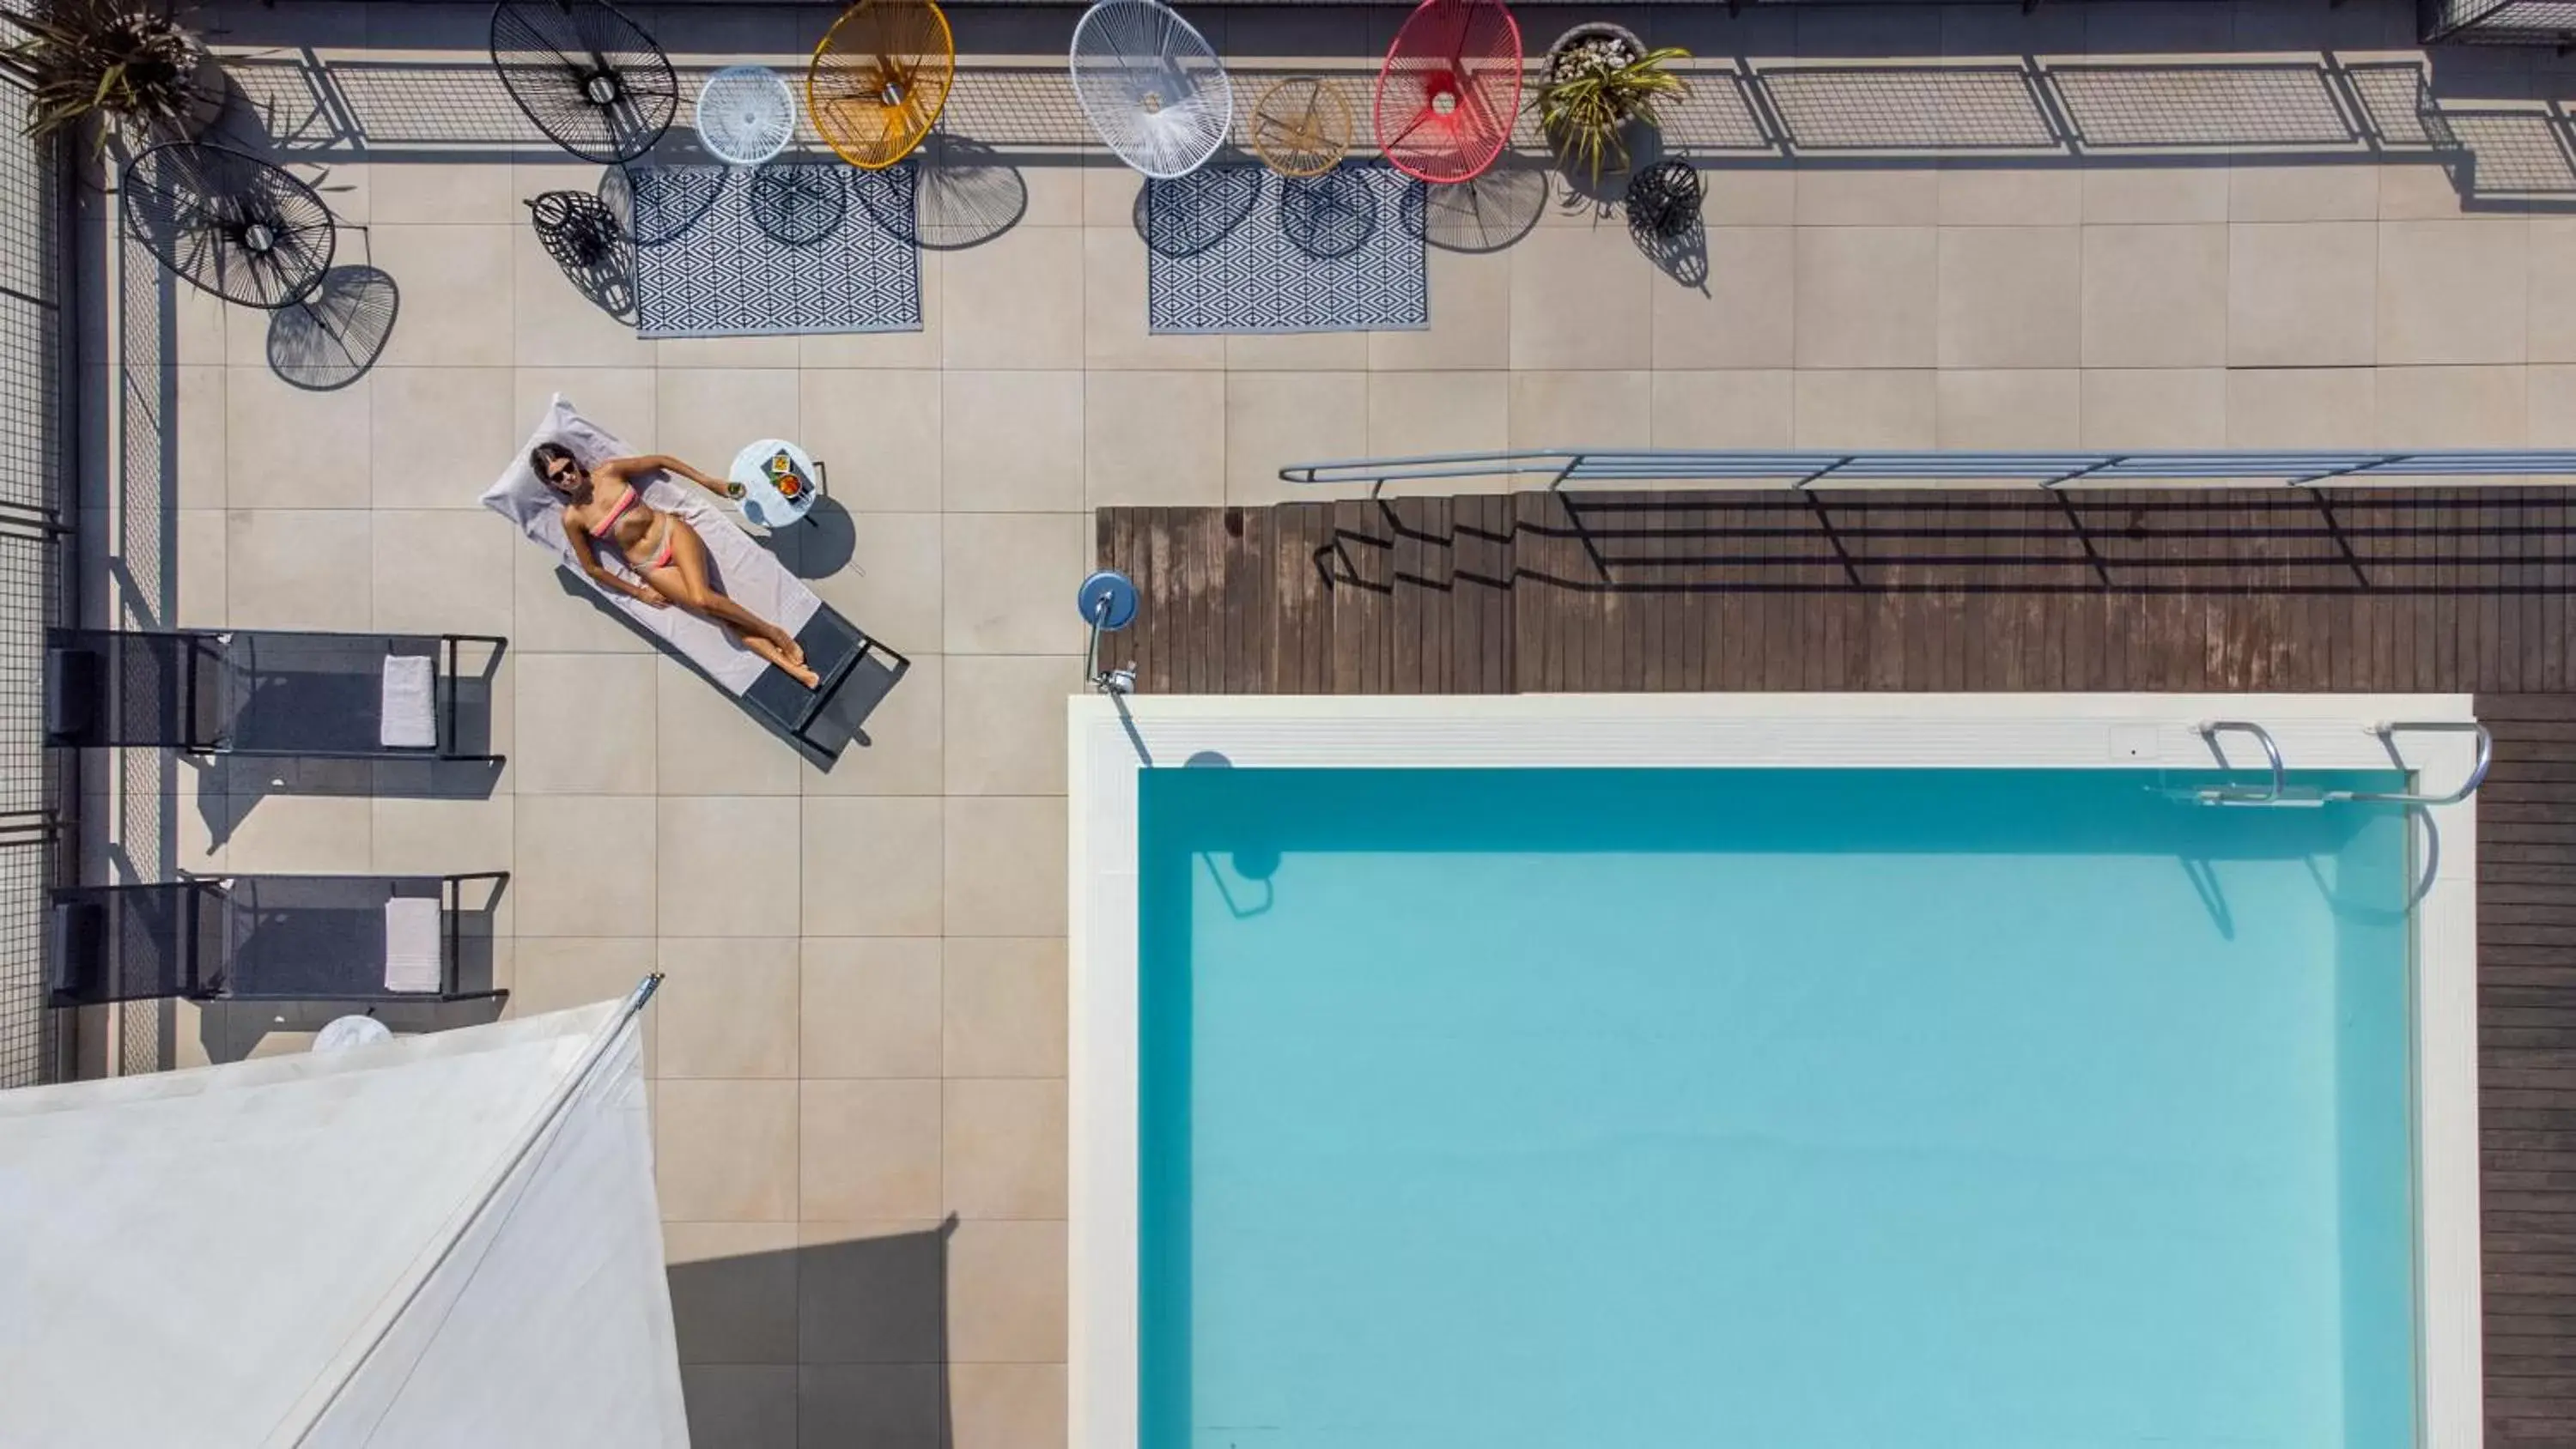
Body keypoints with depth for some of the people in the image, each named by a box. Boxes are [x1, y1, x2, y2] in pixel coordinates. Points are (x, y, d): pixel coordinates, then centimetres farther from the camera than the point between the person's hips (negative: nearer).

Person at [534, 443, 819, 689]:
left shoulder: (609, 471, -3)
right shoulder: (572, 518, -6)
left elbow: (659, 461, 9)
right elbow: (592, 568, 1)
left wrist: (707, 482, 8)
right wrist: (638, 592, 1)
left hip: (671, 531, 0)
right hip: (652, 567, 0)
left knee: (701, 597, -27)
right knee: (706, 604, -19)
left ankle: (774, 633, -11)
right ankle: (786, 663, -22)